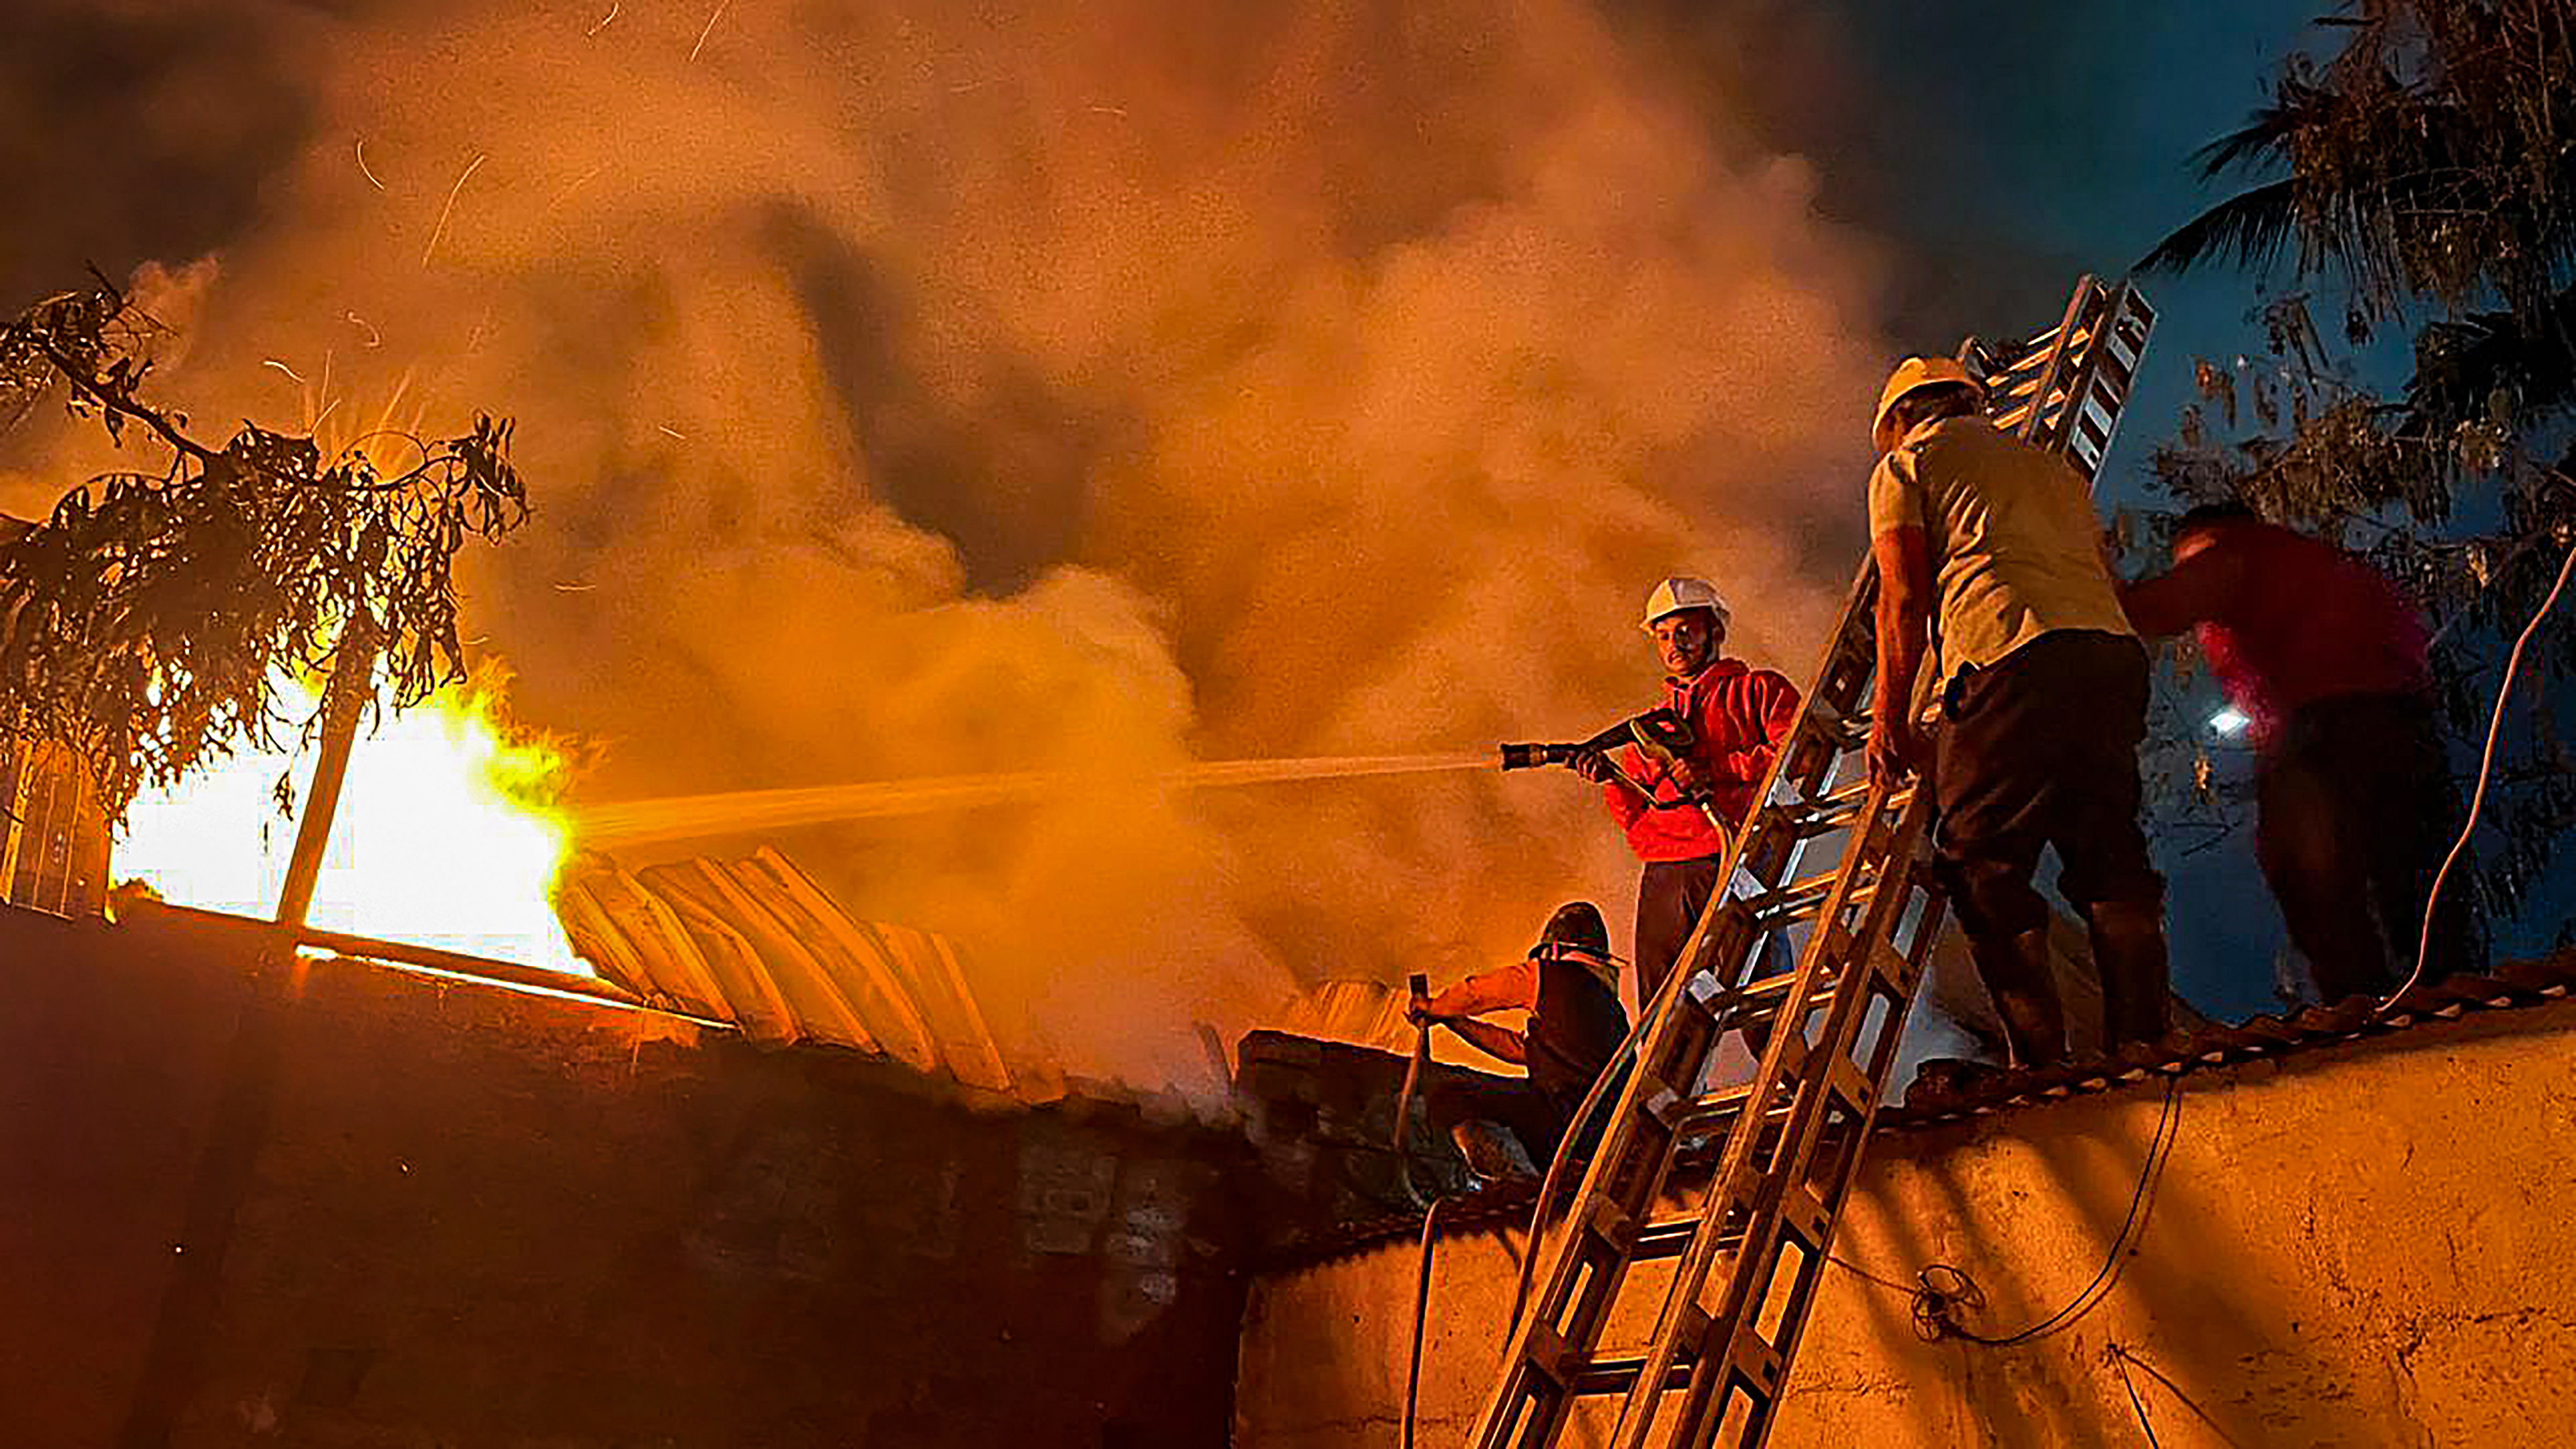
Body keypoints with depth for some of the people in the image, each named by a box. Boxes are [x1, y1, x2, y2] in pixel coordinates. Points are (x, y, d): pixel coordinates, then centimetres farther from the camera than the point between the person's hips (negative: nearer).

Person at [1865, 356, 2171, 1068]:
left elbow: (1905, 597, 4)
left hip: (2009, 660, -6)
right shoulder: (2052, 466, 34)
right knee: (2109, 858, 9)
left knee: (1981, 866, -3)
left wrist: (1890, 715, 5)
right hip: (2114, 648, 7)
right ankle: (2141, 1042, 3)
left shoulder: (1905, 464, 15)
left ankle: (2041, 1057, -9)